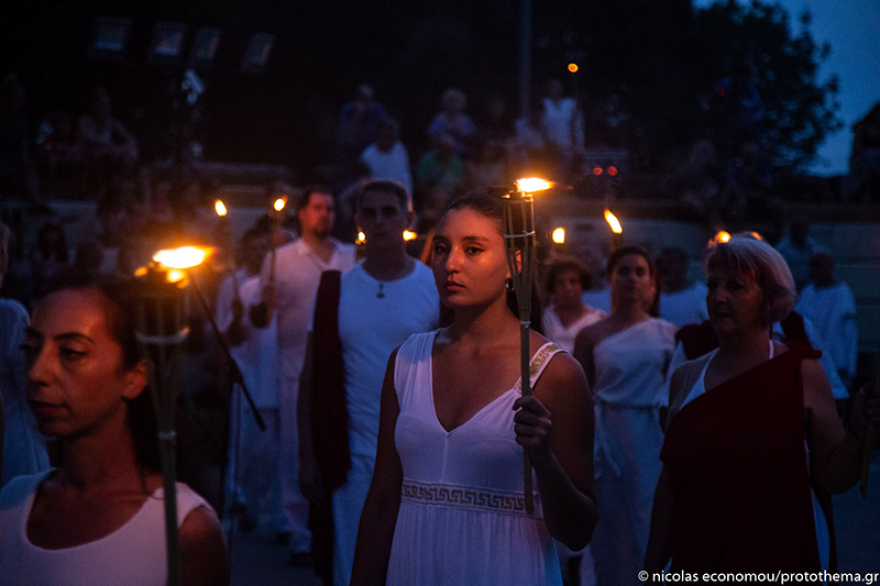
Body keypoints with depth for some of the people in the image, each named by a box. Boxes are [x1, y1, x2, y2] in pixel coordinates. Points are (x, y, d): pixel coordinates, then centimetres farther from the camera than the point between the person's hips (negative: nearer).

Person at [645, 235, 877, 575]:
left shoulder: (801, 374, -6)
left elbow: (832, 478, -6)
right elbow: (668, 485, 7)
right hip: (696, 565, 3)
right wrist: (652, 570, 7)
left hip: (782, 564, -3)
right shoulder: (686, 379, 3)